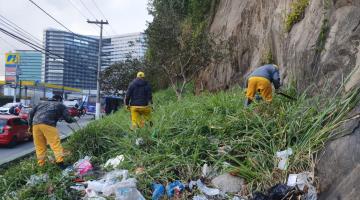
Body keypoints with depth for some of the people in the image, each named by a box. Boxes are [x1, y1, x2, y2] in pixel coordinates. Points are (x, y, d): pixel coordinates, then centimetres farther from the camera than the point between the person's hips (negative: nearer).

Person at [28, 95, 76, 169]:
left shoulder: (42, 103, 34)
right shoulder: (60, 105, 21)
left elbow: (31, 113, 24)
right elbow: (67, 118, 14)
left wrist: (30, 125, 27)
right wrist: (73, 120, 34)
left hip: (36, 124, 5)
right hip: (48, 124, -5)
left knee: (40, 146, 11)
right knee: (56, 144, -5)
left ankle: (41, 164, 16)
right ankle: (60, 162, -11)